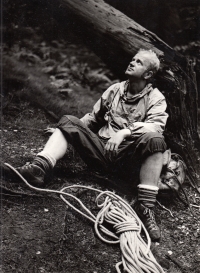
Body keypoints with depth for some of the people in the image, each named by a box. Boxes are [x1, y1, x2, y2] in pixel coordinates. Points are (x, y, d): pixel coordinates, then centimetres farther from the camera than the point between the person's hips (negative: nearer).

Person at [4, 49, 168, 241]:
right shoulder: (115, 90, 17)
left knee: (153, 139, -33)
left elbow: (156, 126, -15)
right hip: (101, 149, 4)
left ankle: (145, 207, -36)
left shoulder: (155, 98, 4)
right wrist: (72, 132, 8)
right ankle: (39, 168, -29)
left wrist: (125, 132, -29)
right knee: (67, 122, -8)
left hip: (128, 158, -4)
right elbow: (93, 117, 22)